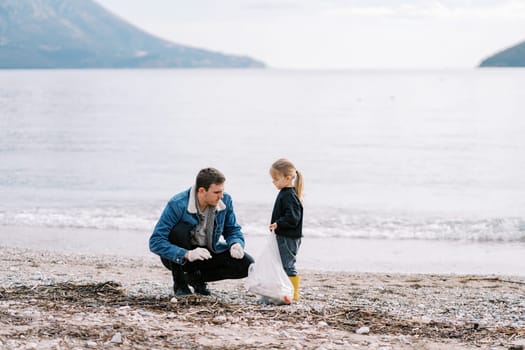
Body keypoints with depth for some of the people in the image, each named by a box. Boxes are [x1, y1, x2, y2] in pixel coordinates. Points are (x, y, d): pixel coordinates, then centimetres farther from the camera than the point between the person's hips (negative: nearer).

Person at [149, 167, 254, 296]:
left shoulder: (225, 200, -13)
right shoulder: (177, 204, -27)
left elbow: (233, 230, 2)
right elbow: (155, 242, -30)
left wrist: (236, 244, -23)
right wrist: (186, 255, -44)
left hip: (207, 253, 4)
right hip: (177, 257, -4)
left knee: (246, 264, -16)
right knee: (180, 230, -36)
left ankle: (196, 277, 5)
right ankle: (179, 282, -13)